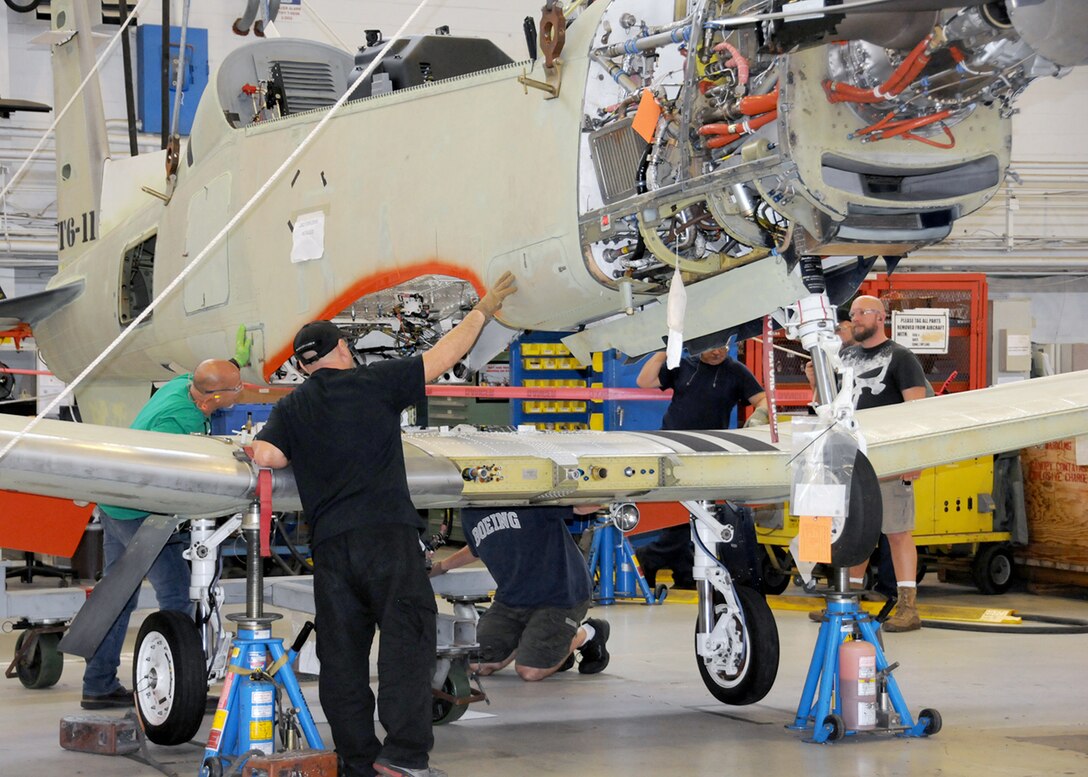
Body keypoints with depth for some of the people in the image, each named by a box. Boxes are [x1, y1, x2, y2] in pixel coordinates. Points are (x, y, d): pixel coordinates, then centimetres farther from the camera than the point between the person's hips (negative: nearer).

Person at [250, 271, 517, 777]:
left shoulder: (291, 409, 13)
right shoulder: (374, 382, 6)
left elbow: (265, 455, -4)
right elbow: (443, 356, 12)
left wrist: (299, 452, 18)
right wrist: (483, 311, 24)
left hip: (329, 541, 4)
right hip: (387, 531, -4)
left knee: (341, 651, 6)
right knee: (407, 636, -7)